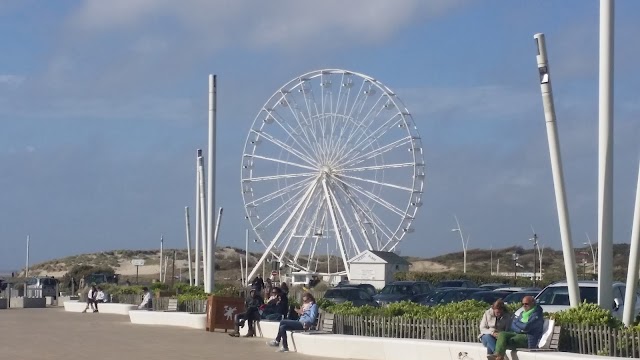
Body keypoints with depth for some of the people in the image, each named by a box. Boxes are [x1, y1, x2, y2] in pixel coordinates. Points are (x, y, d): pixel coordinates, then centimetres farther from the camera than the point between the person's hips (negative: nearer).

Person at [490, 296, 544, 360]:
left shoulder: (536, 315, -6)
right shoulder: (522, 313, 20)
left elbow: (526, 327, -19)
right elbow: (513, 326, 12)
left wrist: (516, 322, 0)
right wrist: (520, 329, -10)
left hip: (528, 338, -8)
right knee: (502, 334, -18)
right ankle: (498, 354, -34)